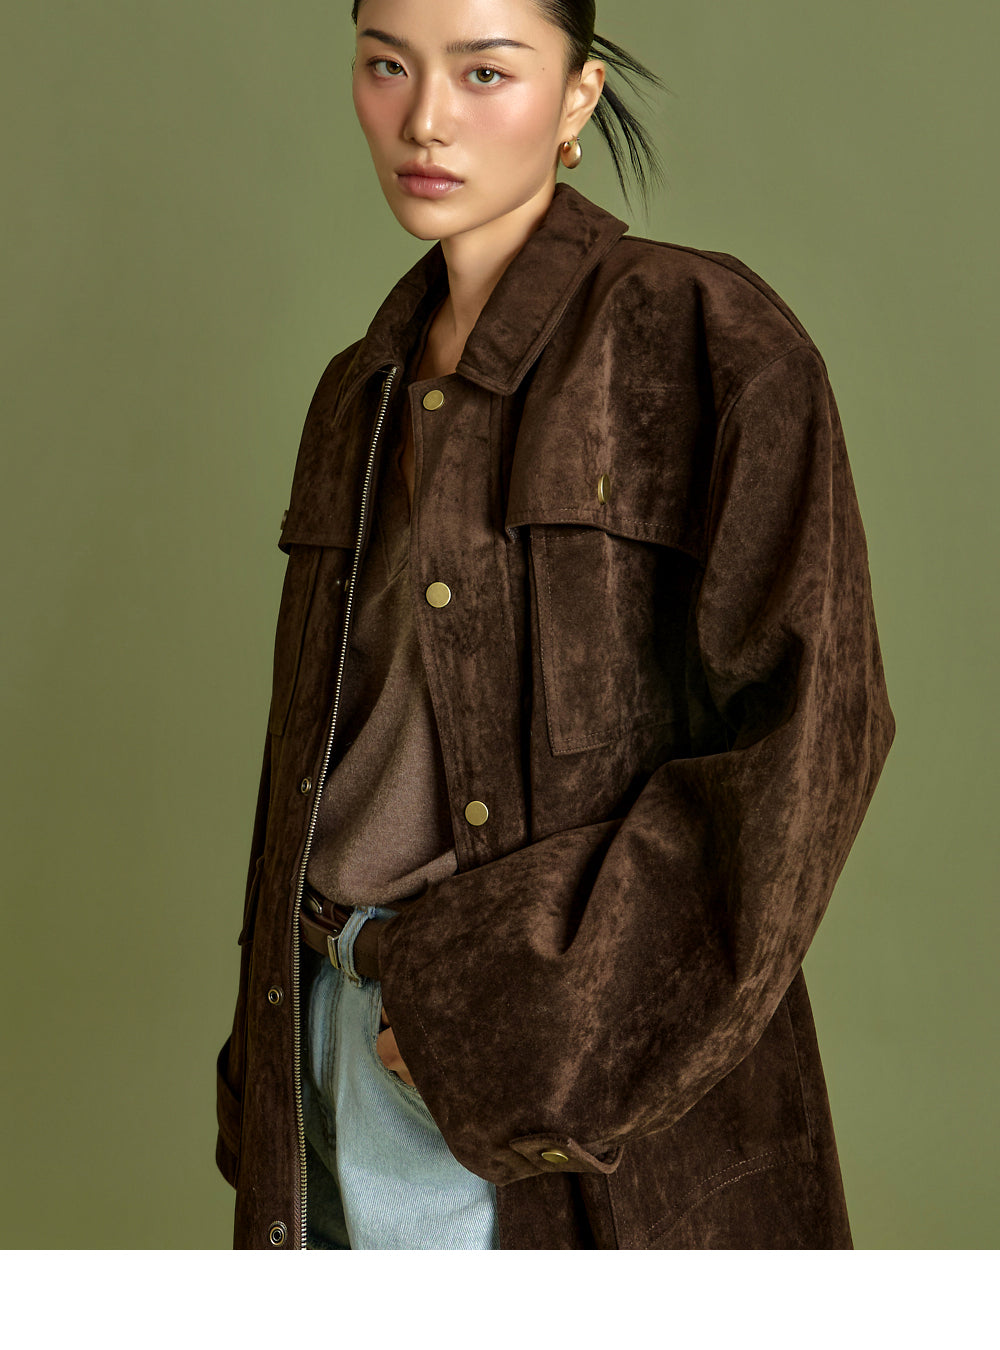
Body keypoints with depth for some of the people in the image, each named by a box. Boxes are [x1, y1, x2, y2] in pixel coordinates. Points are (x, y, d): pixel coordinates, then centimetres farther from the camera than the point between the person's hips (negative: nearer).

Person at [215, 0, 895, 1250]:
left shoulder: (708, 337, -9)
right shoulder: (365, 396, 10)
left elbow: (807, 723, -15)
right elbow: (325, 747, 13)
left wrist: (525, 1013, -17)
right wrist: (277, 1073, 11)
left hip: (599, 1082, -5)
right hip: (363, 1053, 6)